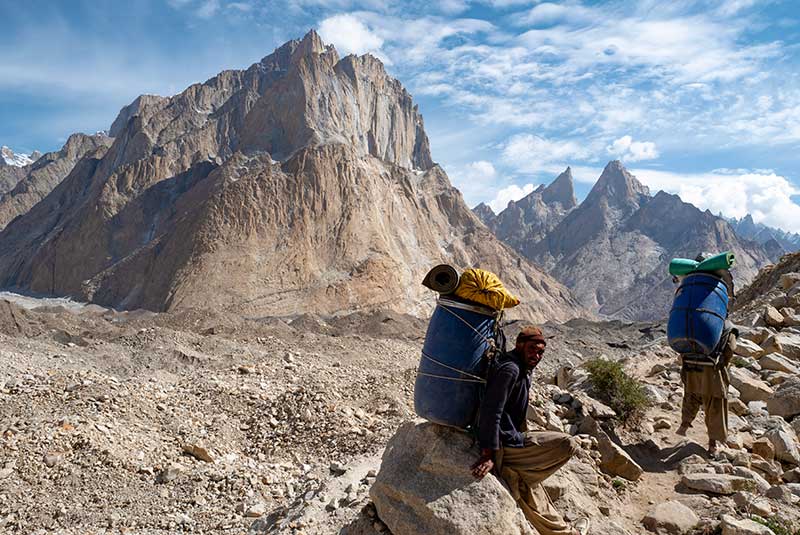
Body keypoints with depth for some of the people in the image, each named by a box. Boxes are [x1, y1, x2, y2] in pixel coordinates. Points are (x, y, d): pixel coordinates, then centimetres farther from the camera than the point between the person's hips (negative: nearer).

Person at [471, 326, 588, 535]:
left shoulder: (523, 371, 14)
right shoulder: (510, 369, -19)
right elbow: (491, 412, -26)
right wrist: (489, 454, -26)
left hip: (509, 442, 10)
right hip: (504, 446, -10)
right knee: (569, 444, -9)